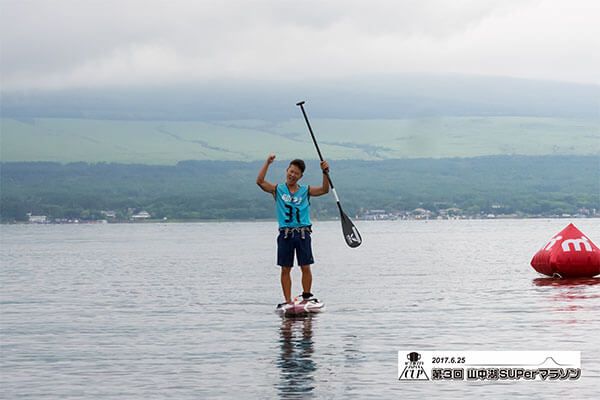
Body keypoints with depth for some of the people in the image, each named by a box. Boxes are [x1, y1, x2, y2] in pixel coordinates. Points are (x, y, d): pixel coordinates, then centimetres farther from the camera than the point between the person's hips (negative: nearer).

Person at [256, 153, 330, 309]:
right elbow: (260, 181, -5)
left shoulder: (306, 191, 11)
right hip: (285, 234, 0)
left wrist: (325, 173, -12)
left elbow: (324, 190, 0)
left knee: (306, 267, -1)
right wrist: (267, 163, -10)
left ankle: (307, 296, 13)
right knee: (285, 269, 1)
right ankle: (288, 301, 6)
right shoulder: (278, 190, 8)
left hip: (303, 233, 0)